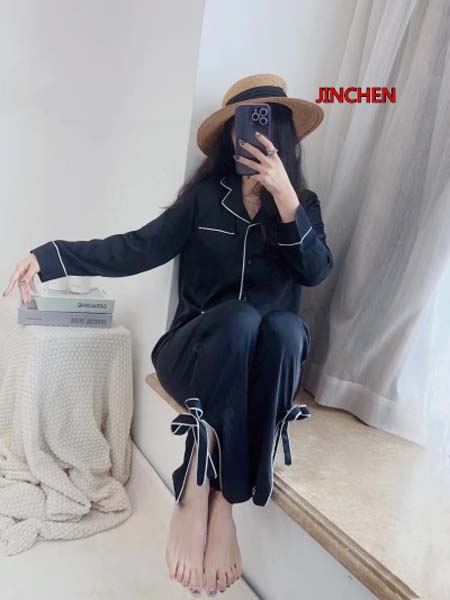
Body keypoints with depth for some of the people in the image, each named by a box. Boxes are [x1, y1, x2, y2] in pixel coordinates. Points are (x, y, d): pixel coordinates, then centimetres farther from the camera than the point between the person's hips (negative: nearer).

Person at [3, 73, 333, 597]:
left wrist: (284, 198, -17)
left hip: (265, 356, 2)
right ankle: (196, 493, -31)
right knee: (239, 317, -35)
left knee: (285, 326, -34)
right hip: (196, 351, -1)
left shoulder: (303, 202, 10)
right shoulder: (206, 195, 5)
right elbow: (138, 249, -4)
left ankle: (221, 499, -31)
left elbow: (316, 270, -6)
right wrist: (50, 256, -15)